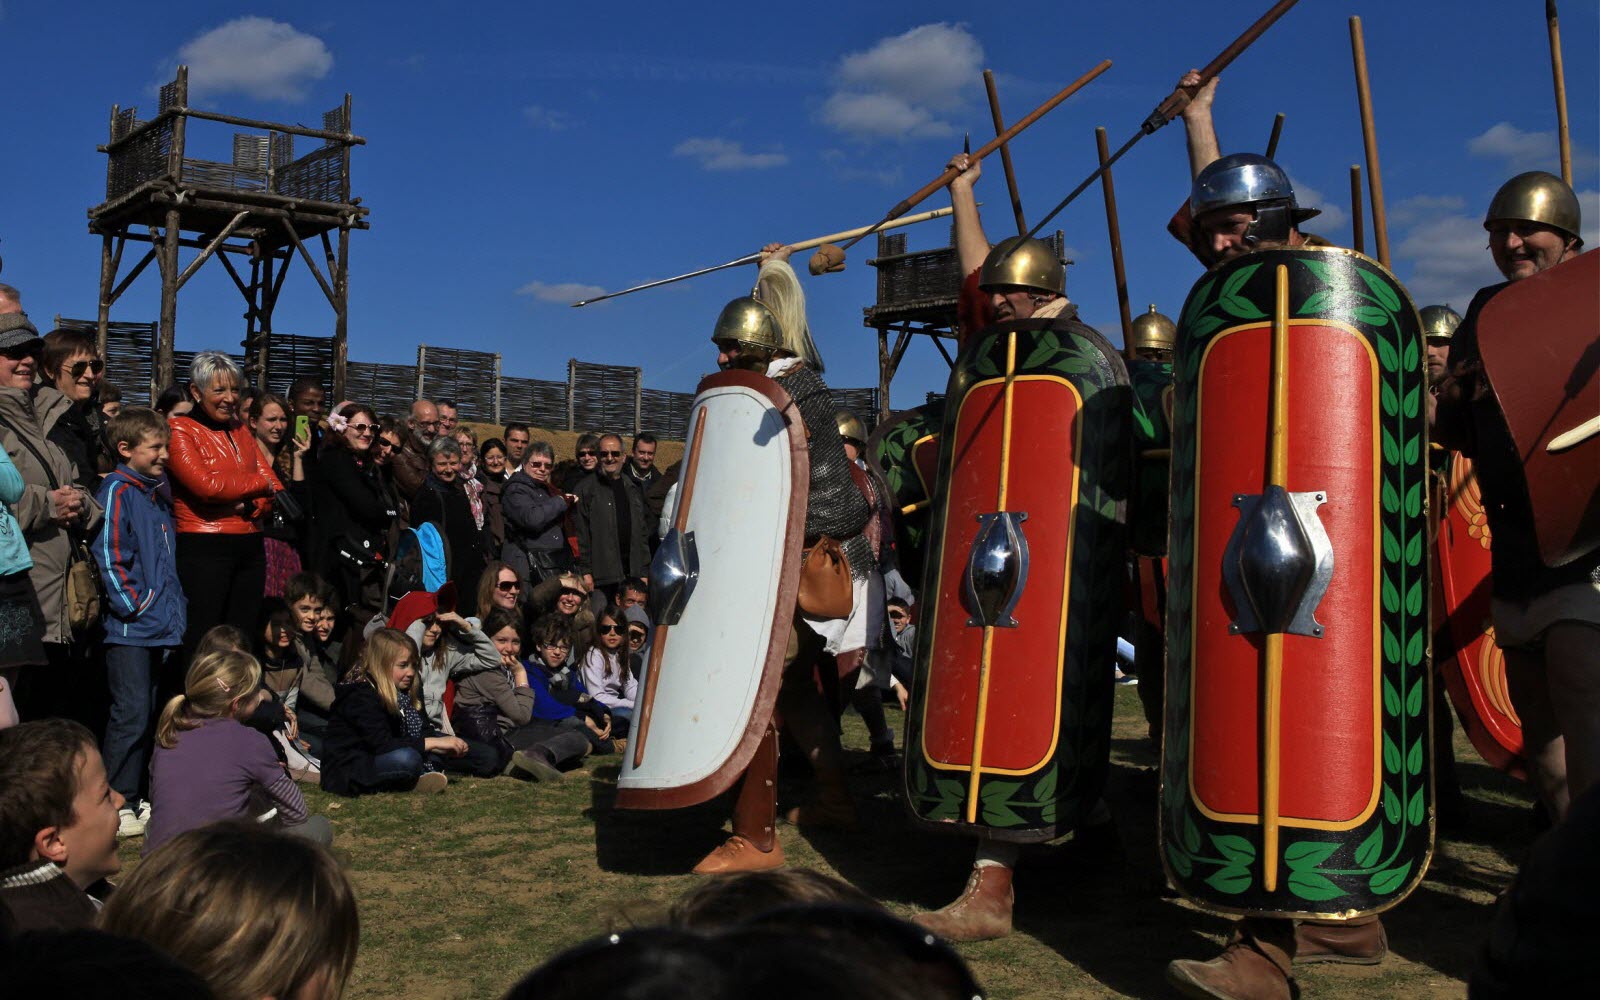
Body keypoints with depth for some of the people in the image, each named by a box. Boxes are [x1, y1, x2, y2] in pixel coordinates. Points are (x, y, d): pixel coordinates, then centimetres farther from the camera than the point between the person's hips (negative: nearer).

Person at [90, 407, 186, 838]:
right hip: (130, 628, -8)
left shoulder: (158, 490, 16)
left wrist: (175, 606, 14)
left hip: (162, 626, 8)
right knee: (131, 715, -7)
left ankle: (143, 795, 22)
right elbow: (108, 556, -15)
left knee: (153, 715, 13)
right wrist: (136, 607, -15)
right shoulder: (118, 490, -9)